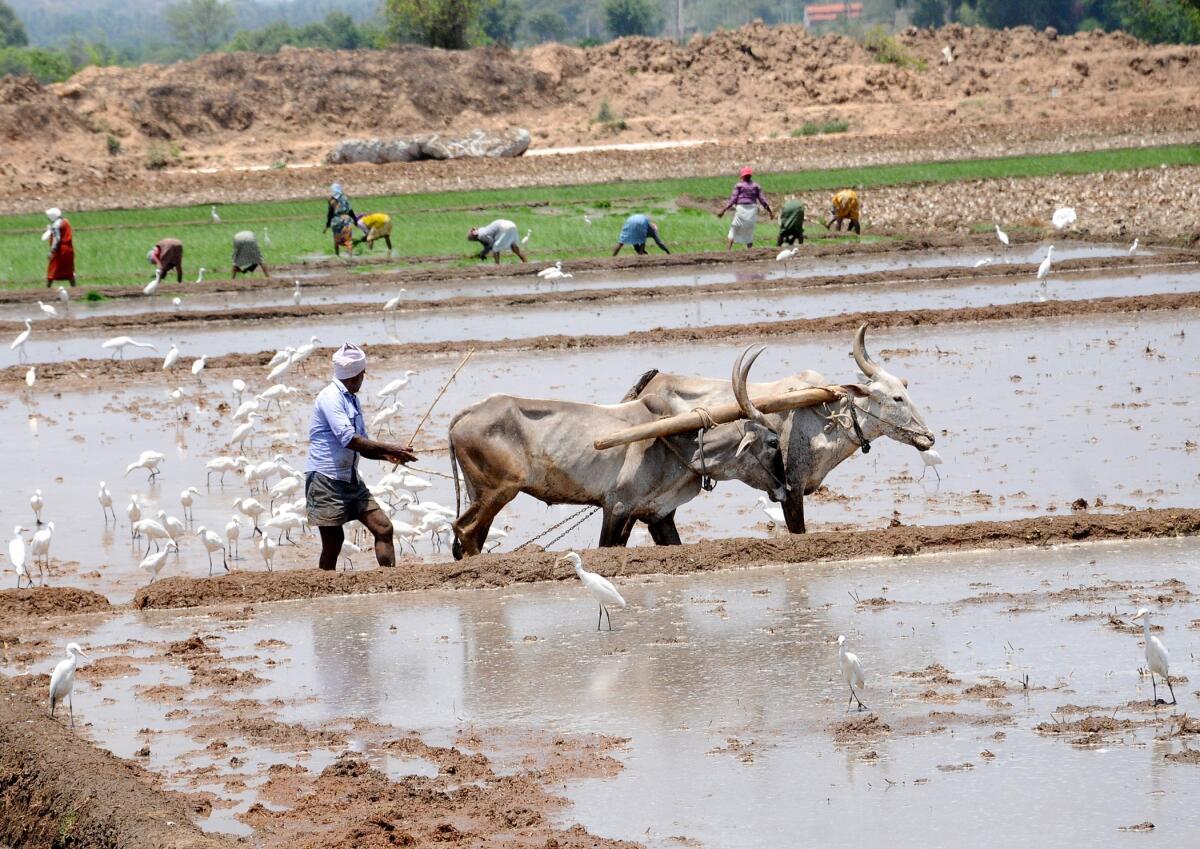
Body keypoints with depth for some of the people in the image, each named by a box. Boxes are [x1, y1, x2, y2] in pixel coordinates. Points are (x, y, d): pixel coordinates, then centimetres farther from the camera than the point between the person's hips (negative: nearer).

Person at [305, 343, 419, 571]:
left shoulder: (352, 400, 15)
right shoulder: (330, 398, -12)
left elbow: (361, 446, 18)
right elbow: (349, 439, -20)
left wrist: (387, 456, -1)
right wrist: (389, 449, -16)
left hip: (351, 480, 8)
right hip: (326, 480, -8)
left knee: (383, 527, -2)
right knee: (333, 542, -6)